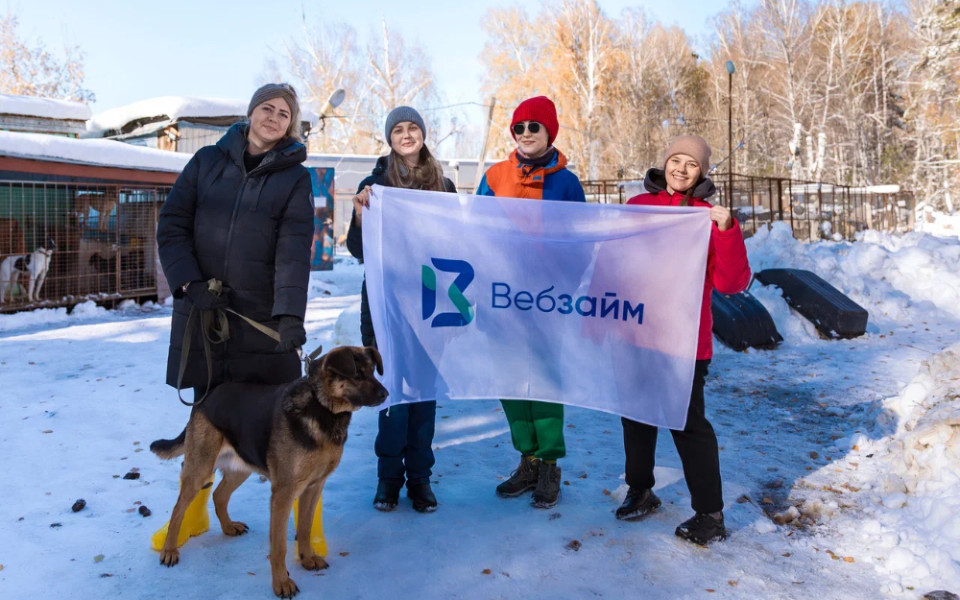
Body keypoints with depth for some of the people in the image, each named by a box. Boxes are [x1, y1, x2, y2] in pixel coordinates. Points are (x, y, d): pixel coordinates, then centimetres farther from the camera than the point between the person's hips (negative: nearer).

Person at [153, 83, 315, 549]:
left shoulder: (294, 177, 0)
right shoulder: (208, 161, 7)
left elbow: (294, 248, -12)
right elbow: (171, 224, 4)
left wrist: (291, 313, -24)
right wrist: (189, 282, -10)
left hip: (264, 315, -2)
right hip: (202, 308, 2)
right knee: (206, 408, 14)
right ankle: (193, 510, 31)